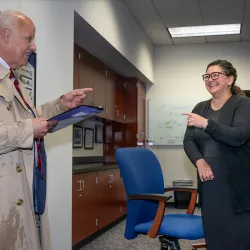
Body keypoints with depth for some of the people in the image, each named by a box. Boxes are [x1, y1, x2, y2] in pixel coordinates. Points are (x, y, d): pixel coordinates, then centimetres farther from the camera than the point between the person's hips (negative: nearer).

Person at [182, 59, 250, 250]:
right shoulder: (200, 108, 11)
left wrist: (206, 124, -27)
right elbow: (188, 141, 5)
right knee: (213, 233, 10)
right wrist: (200, 162, -13)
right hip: (209, 182, 5)